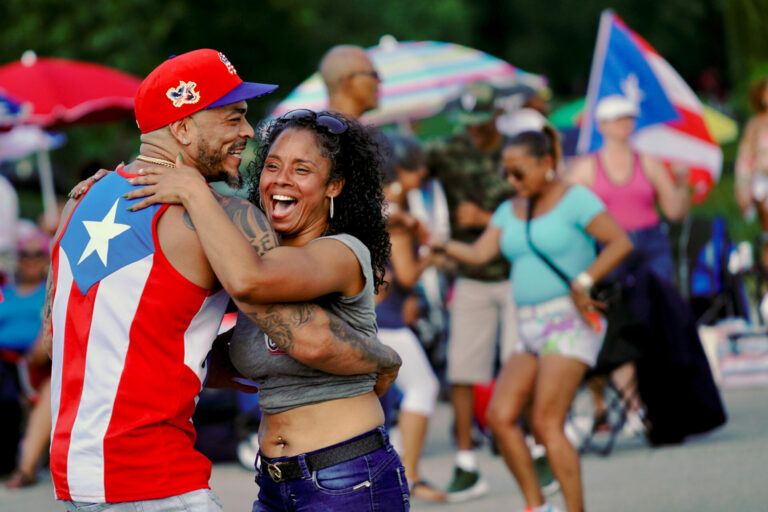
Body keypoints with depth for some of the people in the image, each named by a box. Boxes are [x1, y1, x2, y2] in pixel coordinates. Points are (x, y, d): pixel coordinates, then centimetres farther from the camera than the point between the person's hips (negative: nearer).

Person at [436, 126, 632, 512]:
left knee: (546, 424, -15)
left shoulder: (574, 199, -5)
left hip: (569, 321, -7)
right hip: (530, 328, 7)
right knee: (500, 416, -5)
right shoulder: (510, 211, 15)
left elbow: (621, 242, -12)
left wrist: (582, 282, -20)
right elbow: (479, 254, 5)